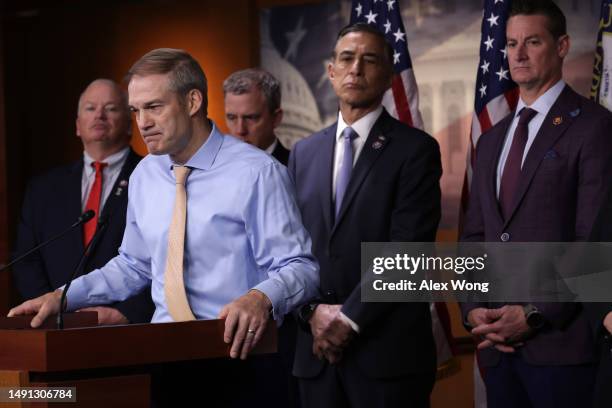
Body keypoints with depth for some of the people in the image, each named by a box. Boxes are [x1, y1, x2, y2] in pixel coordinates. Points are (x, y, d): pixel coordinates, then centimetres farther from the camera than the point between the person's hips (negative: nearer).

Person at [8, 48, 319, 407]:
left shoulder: (257, 173, -8)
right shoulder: (145, 176, 11)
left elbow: (300, 268, -10)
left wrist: (261, 298, -30)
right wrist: (62, 297, 12)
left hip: (237, 353, -5)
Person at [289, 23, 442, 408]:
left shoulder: (416, 149, -3)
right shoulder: (304, 153, 14)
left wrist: (350, 317, -14)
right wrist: (314, 312, -6)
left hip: (389, 350, -4)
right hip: (317, 351, 5)